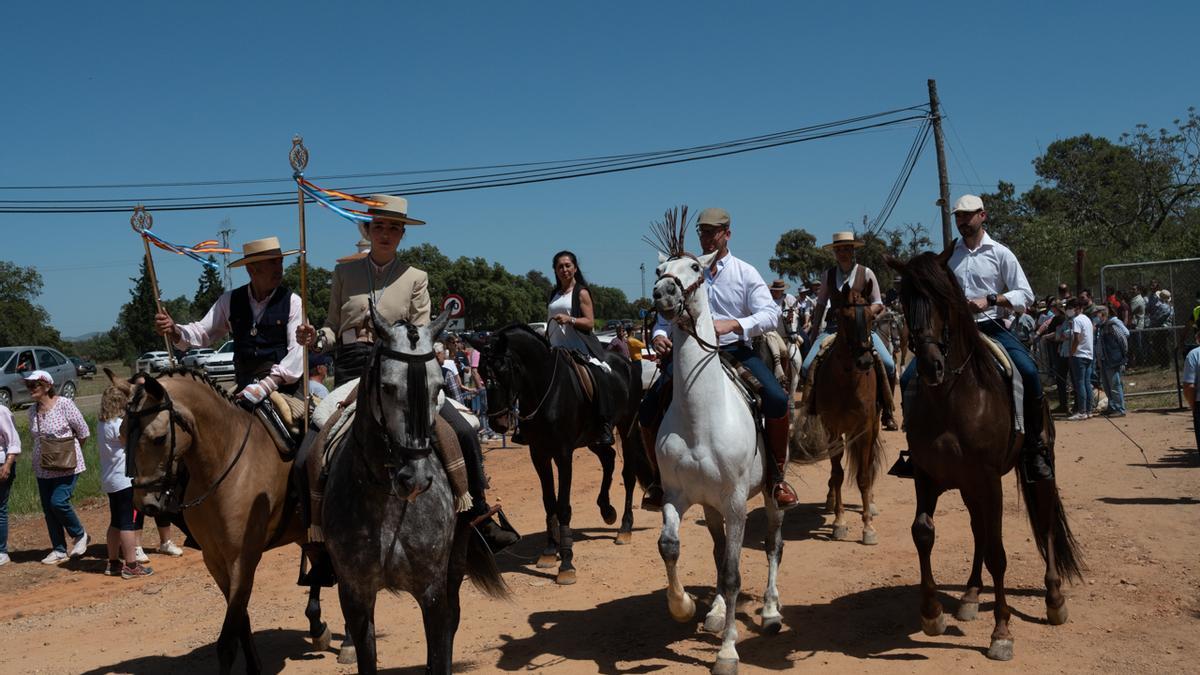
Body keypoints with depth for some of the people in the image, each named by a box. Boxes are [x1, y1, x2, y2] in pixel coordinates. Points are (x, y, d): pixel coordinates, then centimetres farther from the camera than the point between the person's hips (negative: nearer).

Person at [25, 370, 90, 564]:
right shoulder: (33, 411, 5)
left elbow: (83, 432, -6)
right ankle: (59, 550, 18)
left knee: (58, 502, -17)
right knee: (48, 508, 7)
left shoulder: (64, 404, -13)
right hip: (43, 469, 6)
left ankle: (80, 535, 8)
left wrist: (71, 451, 4)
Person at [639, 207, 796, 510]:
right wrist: (659, 335, -10)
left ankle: (776, 474, -6)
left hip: (735, 350, -2)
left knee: (776, 400, -26)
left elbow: (771, 314, -7)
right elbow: (666, 316, 15)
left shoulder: (745, 272, 5)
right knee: (648, 411, -14)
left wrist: (733, 324, -24)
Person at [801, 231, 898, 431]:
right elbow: (821, 304, 17)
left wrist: (866, 312, -14)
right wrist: (813, 333, 11)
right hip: (833, 328, 2)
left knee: (888, 365, -23)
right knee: (807, 367, -17)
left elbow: (878, 304, 8)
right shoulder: (828, 274, 11)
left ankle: (886, 410, -3)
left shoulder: (866, 273, 6)